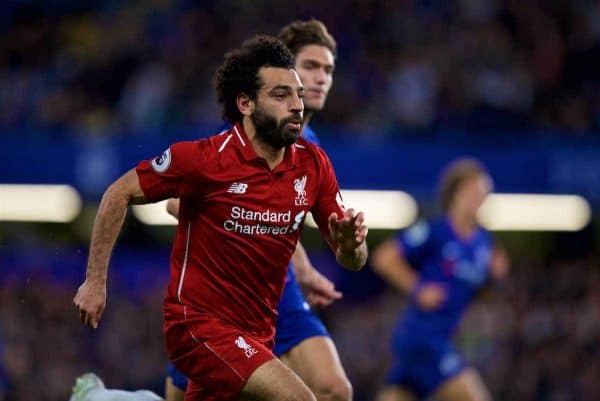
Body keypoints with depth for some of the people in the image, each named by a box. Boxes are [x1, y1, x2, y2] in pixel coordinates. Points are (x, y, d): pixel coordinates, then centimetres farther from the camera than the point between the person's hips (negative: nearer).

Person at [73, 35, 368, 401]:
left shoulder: (313, 165, 0)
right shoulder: (205, 159, -14)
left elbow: (352, 261, 5)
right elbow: (120, 193, -5)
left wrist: (350, 244, -19)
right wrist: (95, 281, -7)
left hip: (257, 332, 7)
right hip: (198, 322, -7)